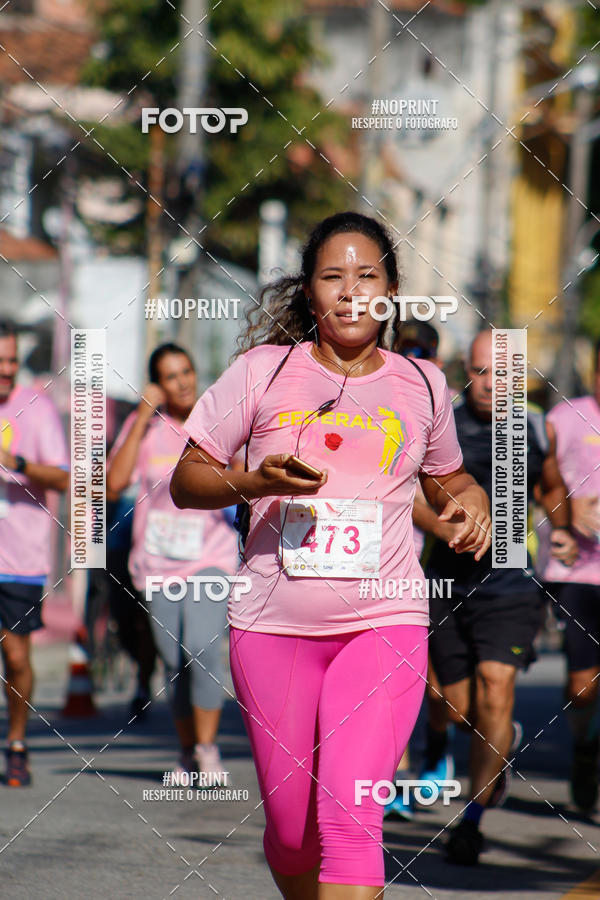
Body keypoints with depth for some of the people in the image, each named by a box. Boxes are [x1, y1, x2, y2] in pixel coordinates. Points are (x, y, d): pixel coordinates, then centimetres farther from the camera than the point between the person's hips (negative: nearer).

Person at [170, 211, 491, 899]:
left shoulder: (421, 386, 10)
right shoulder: (263, 371, 4)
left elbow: (445, 479, 27)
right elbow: (186, 481, 5)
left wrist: (471, 500, 4)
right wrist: (255, 480, -15)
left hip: (384, 619, 0)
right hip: (273, 626, 0)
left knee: (349, 815, -17)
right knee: (291, 828, 5)